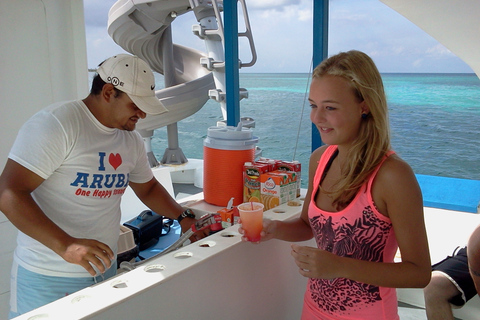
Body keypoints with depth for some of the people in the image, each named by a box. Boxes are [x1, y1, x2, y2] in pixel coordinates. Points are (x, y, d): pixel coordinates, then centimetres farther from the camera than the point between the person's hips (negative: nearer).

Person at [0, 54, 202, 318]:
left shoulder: (131, 140, 6)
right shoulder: (55, 124, -17)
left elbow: (148, 187, 22)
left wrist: (183, 217, 9)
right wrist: (65, 245, -31)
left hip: (104, 270, 7)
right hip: (48, 279, -6)